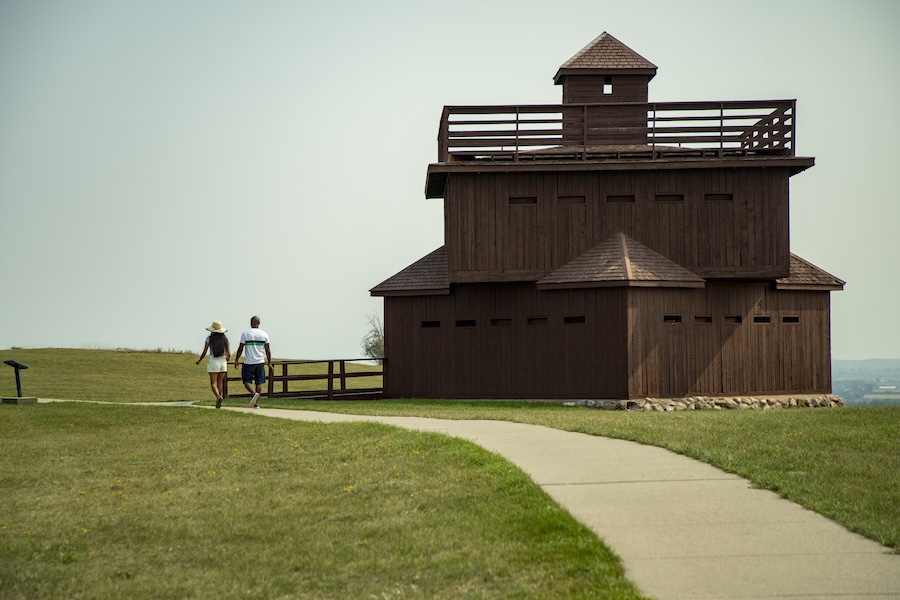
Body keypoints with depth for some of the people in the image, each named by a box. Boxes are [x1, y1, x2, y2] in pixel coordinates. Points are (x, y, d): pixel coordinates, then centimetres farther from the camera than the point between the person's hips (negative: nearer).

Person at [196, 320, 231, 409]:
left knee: (213, 383, -1)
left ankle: (218, 396, -28)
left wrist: (199, 360, 15)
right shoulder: (225, 339, 3)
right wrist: (227, 359, 25)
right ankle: (218, 403, 12)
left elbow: (204, 352, -3)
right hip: (223, 362, 3)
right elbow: (229, 355, 2)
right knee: (220, 383, 13)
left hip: (213, 362, -3)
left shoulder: (209, 338, -4)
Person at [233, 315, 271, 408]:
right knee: (259, 382, 7)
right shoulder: (264, 334, 3)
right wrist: (269, 362, 15)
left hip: (249, 362, -3)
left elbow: (240, 348, -4)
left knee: (247, 381, 6)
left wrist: (236, 360, 7)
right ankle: (256, 403, 5)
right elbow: (267, 350, 5)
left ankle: (254, 393, -21)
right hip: (260, 362, 3)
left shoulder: (245, 333, -4)